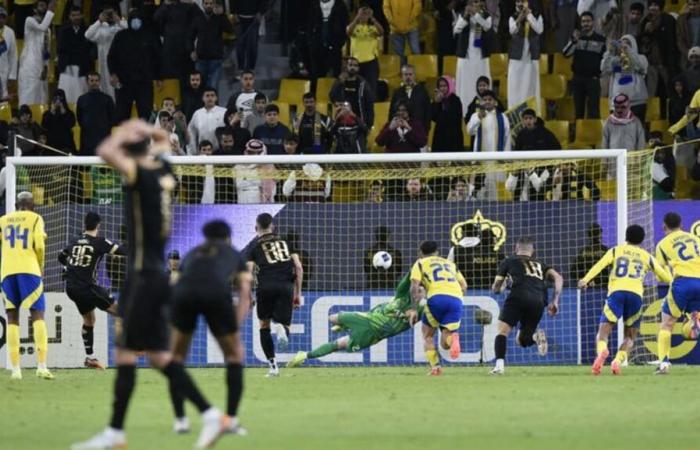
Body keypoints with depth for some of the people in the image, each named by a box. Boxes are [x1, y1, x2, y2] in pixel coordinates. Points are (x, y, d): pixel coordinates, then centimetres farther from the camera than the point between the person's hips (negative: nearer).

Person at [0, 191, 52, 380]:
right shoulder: (35, 218, 8)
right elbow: (39, 244, -3)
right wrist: (40, 265, 12)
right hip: (29, 270, -3)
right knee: (37, 316, -3)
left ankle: (15, 369, -2)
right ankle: (42, 366, -16)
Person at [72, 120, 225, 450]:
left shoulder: (140, 174, -13)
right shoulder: (163, 170, 11)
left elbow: (105, 152, -28)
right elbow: (163, 142, 33)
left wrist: (124, 133, -12)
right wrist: (148, 133, 16)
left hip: (143, 276, -9)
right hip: (158, 274, 9)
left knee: (125, 354, -3)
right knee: (159, 356, 11)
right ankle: (210, 414, 5)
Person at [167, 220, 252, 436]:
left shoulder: (191, 254, 39)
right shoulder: (235, 255, 33)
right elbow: (245, 295, 20)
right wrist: (236, 327, 12)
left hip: (183, 291, 2)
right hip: (217, 293, -2)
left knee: (176, 355, 22)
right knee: (235, 354, 18)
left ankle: (180, 420, 14)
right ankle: (231, 419, 10)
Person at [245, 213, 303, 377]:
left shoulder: (254, 245, 14)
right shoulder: (285, 240, 21)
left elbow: (249, 271, 2)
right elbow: (298, 267, 13)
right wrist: (298, 293, 17)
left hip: (266, 286, -1)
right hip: (286, 285, 1)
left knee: (264, 325, 16)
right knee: (284, 323, 9)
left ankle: (272, 365, 8)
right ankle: (283, 329, -31)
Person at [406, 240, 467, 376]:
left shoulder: (420, 263, 20)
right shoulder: (450, 263, 33)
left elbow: (415, 286, 4)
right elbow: (464, 286, 23)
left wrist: (414, 309, 4)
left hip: (437, 297, -3)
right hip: (456, 299, 3)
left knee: (427, 335, 18)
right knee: (445, 344, 5)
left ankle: (435, 366, -2)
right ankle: (453, 338, -30)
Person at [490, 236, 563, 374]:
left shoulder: (509, 261, 22)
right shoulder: (539, 264, 30)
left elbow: (495, 288, 25)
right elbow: (558, 278, 15)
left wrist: (500, 288, 48)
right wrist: (555, 301, 14)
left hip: (519, 296, -4)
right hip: (539, 301, 4)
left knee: (502, 330, -1)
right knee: (522, 340, 16)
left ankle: (500, 365, -23)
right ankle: (536, 336, -18)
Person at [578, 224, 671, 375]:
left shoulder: (616, 251, 20)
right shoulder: (646, 257, 24)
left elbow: (600, 265, 1)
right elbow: (666, 278, 24)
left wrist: (585, 280, -12)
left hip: (616, 292, -1)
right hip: (636, 295, 1)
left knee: (603, 332, -2)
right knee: (630, 337, 16)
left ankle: (602, 351, -37)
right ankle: (618, 360, -13)